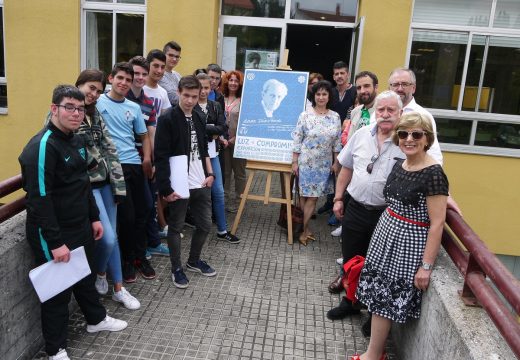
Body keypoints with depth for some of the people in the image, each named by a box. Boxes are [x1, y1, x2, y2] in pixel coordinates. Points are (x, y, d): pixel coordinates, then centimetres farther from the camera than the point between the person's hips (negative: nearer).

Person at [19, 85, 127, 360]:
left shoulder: (76, 141, 8)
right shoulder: (41, 146, -21)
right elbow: (39, 199, -25)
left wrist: (94, 217, 17)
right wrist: (55, 242, -24)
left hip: (80, 227, 9)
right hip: (53, 234, -8)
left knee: (86, 276, 25)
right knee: (58, 290, 6)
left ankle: (96, 319, 47)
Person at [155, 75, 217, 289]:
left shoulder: (199, 119, 10)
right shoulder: (167, 119, -11)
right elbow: (161, 157, -14)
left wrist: (210, 174, 7)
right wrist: (166, 188, -18)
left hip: (201, 184, 6)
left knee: (205, 225, 13)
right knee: (176, 227, 8)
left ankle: (194, 261, 34)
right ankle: (176, 268, 23)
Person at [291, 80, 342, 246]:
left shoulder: (335, 117, 2)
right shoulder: (305, 115, -6)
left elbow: (337, 142, 6)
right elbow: (297, 140, -5)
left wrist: (336, 163, 4)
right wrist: (294, 162, -7)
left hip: (324, 164, 2)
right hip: (306, 162, -2)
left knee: (313, 197, 5)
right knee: (305, 195, 5)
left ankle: (304, 229, 17)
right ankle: (305, 229, 19)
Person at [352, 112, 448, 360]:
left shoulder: (433, 174, -20)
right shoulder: (399, 165, 4)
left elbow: (437, 224, -20)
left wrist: (426, 266, -19)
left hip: (409, 244, -8)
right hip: (386, 235, 8)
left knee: (385, 299, 2)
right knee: (380, 294, 14)